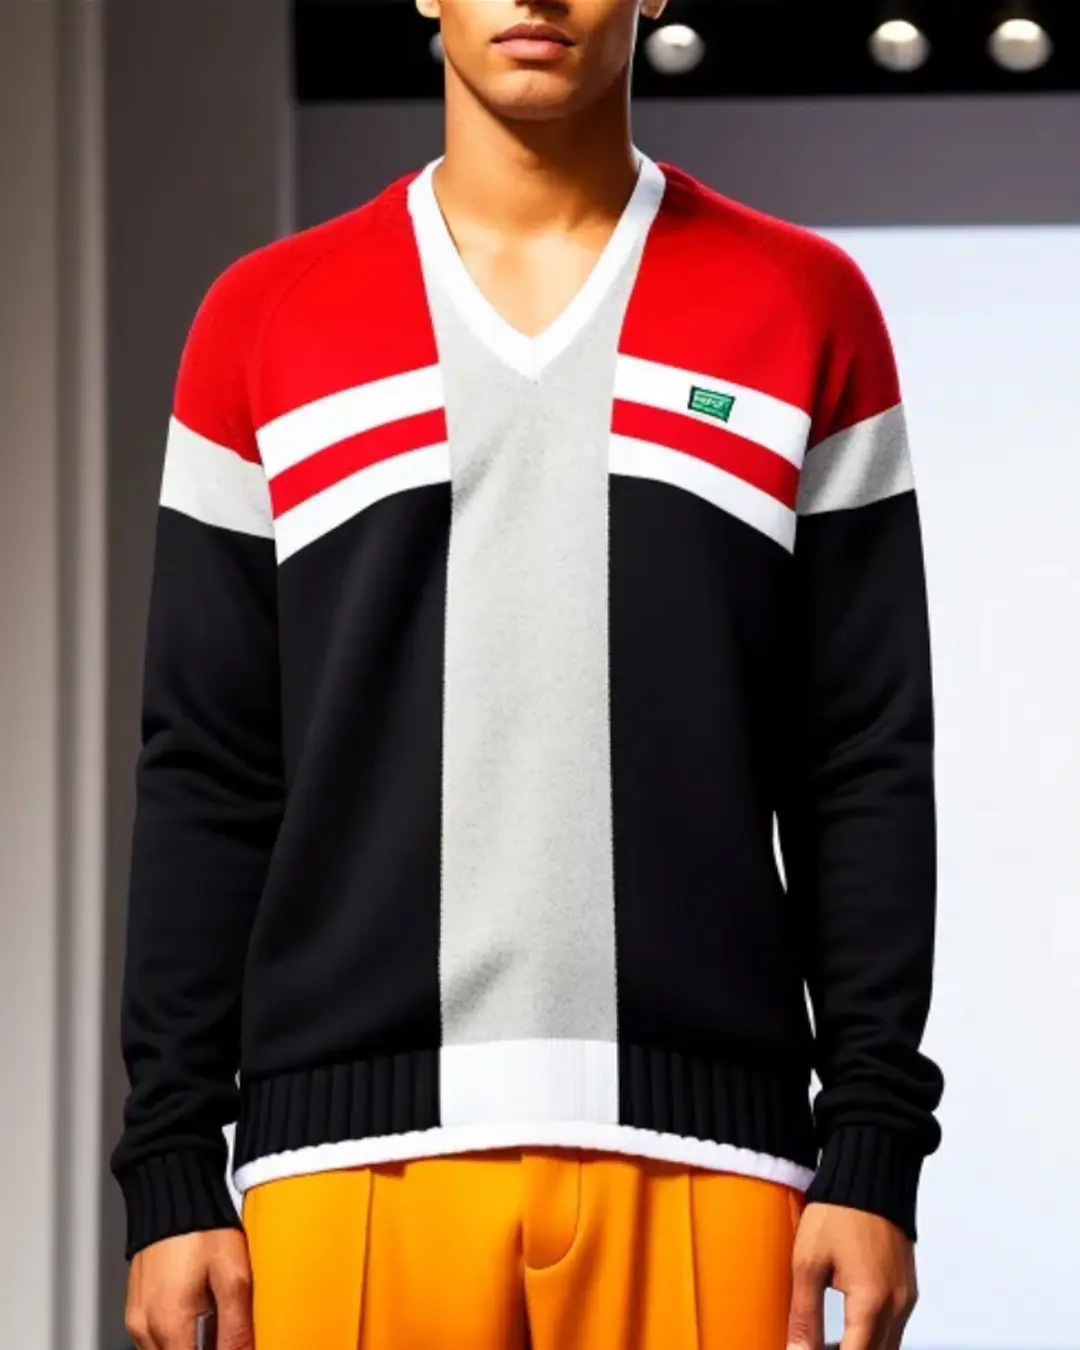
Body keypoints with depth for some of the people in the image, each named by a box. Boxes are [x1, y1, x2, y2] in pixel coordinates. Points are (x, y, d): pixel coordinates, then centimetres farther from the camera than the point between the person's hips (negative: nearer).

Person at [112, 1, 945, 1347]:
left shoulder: (804, 312, 8)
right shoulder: (266, 323, 10)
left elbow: (868, 774, 6)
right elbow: (207, 784, 9)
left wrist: (875, 1148, -2)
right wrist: (170, 1170, 3)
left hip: (698, 1156, -1)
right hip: (352, 1147, 1)